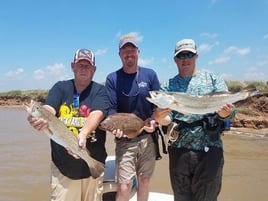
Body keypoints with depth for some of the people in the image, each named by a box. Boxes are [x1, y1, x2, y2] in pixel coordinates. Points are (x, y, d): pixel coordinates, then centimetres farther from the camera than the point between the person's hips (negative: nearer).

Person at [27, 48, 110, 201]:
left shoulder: (100, 91, -3)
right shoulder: (60, 88, 3)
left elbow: (97, 114, -20)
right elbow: (48, 109, -13)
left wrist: (83, 134, -40)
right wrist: (42, 119, -37)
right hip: (62, 163, 1)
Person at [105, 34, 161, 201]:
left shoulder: (150, 74, 3)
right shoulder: (112, 79, -2)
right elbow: (111, 108, -8)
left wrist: (154, 121, -14)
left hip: (148, 137, 2)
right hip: (124, 139, -2)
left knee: (144, 180, 16)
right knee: (124, 186, -6)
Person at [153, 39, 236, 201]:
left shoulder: (212, 78, 4)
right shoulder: (169, 86, 9)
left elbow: (229, 111, -1)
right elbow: (167, 119, 2)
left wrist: (225, 113, -25)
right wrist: (160, 118, -22)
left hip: (209, 148, -2)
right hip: (179, 150, 2)